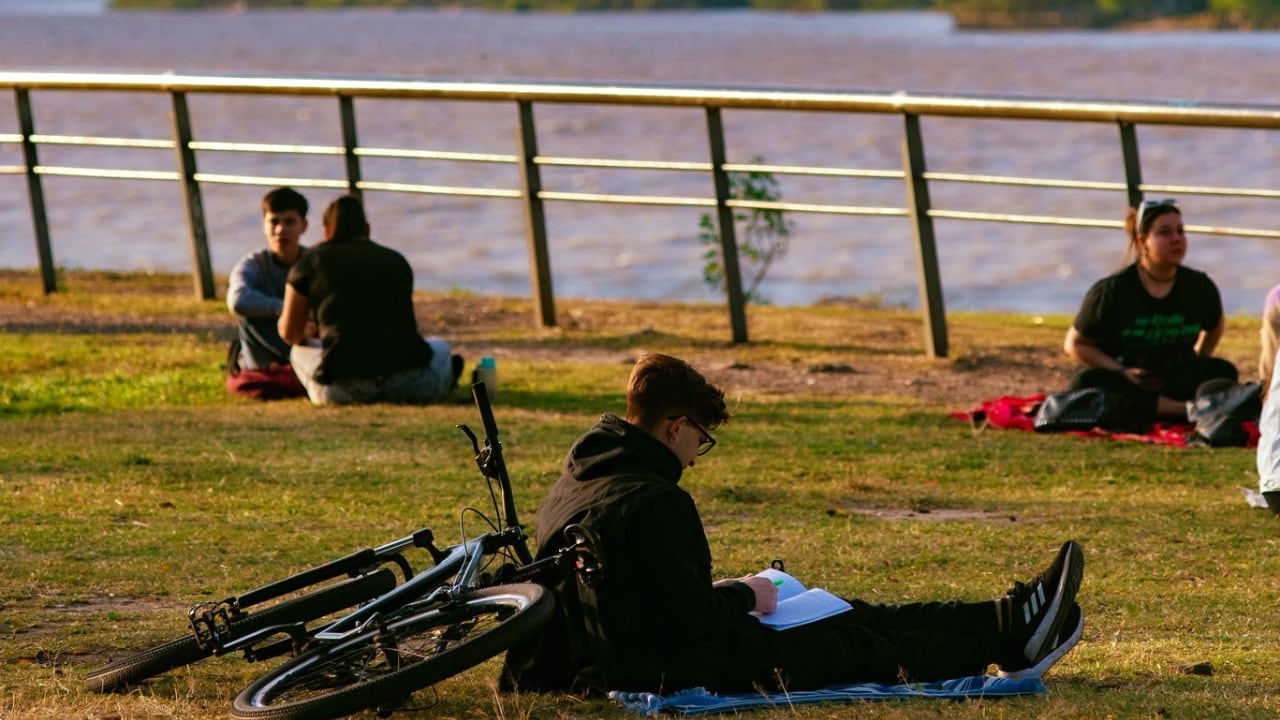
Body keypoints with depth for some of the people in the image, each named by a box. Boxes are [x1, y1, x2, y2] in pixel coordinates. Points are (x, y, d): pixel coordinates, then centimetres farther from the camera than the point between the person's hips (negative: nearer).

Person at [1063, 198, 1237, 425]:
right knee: (1086, 382, -35)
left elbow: (1215, 326, 22)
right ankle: (1188, 409, -42)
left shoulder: (1199, 287, 1)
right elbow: (1075, 344, -2)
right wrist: (1121, 372, -14)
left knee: (1224, 371, -22)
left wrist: (1198, 362, 5)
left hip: (1175, 380, 3)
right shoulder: (1110, 291, -8)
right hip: (1122, 382, -3)